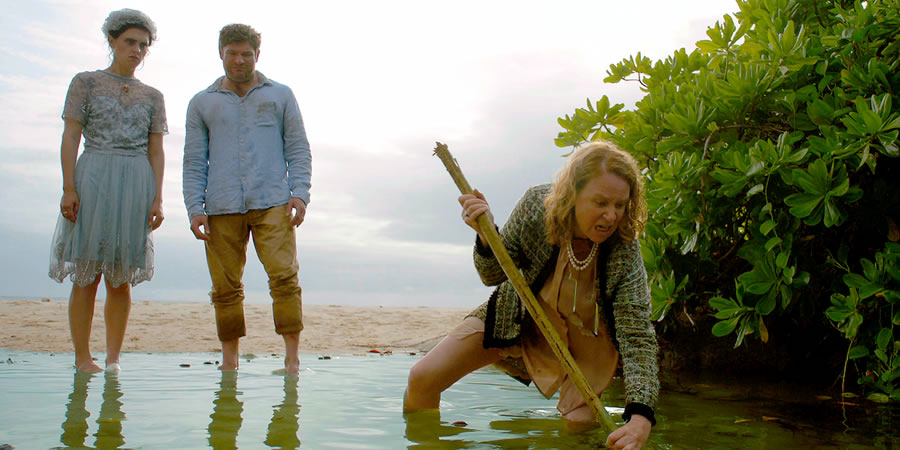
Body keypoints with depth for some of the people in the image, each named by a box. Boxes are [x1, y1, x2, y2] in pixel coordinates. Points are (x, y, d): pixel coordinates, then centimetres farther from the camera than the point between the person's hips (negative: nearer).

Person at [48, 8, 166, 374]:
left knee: (121, 278, 3)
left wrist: (157, 199, 1)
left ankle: (113, 357, 8)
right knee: (87, 274, -2)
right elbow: (70, 137, 1)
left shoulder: (153, 96, 16)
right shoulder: (86, 82, 8)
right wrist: (69, 188, -9)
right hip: (93, 180, -2)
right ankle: (82, 357, 4)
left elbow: (156, 151, 11)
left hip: (136, 185, 2)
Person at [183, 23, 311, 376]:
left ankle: (292, 356, -9)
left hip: (272, 204, -1)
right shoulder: (202, 103, 18)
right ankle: (229, 359, 9)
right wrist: (194, 208, 2)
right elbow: (194, 161, 14)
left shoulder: (280, 96, 16)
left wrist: (299, 193, -2)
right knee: (226, 287, 0)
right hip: (221, 209, 2)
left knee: (284, 277, -13)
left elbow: (298, 149, 12)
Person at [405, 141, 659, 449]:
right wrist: (486, 235, -36)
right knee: (423, 379, -9)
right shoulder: (537, 206, -27)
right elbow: (494, 276, -13)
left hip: (583, 336, 0)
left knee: (581, 421, -14)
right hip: (519, 318, 1)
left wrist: (640, 417, -50)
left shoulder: (624, 249, -31)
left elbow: (637, 334, -36)